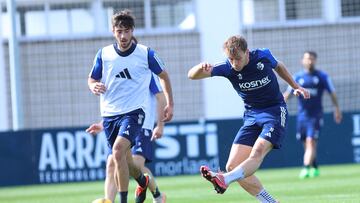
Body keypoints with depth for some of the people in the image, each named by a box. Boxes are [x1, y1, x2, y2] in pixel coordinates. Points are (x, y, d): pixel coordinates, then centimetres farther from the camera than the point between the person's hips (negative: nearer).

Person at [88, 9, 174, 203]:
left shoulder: (146, 53, -4)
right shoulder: (104, 54, 2)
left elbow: (163, 75, 11)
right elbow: (92, 79, 12)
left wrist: (170, 104, 7)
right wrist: (94, 87, -12)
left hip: (133, 112, -4)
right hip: (109, 114, 4)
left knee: (118, 150, -28)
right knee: (125, 163, 10)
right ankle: (143, 181, 45)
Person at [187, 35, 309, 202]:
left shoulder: (263, 56, -10)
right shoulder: (227, 68, -10)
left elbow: (278, 66, 15)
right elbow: (192, 75, -15)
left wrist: (296, 87, 18)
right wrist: (201, 68, -37)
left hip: (275, 112, -4)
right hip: (251, 116, 4)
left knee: (257, 152, -31)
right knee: (233, 165, -9)